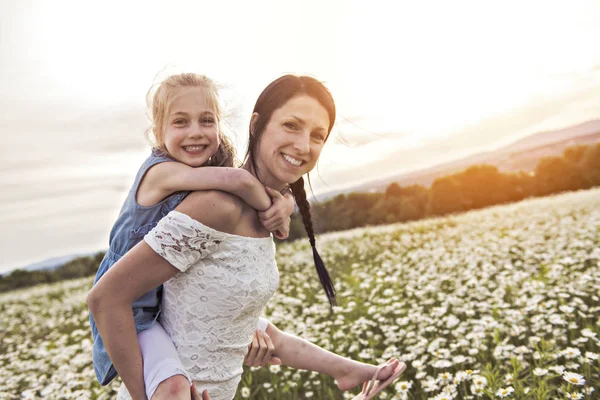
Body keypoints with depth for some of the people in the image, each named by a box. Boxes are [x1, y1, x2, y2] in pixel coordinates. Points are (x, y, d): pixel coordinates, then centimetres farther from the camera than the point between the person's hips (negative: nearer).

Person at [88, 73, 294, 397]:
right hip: (129, 306, -7)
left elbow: (281, 192, -3)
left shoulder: (210, 173, -3)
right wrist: (271, 213, -25)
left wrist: (284, 204, -25)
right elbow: (238, 180, -42)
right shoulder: (161, 171, -26)